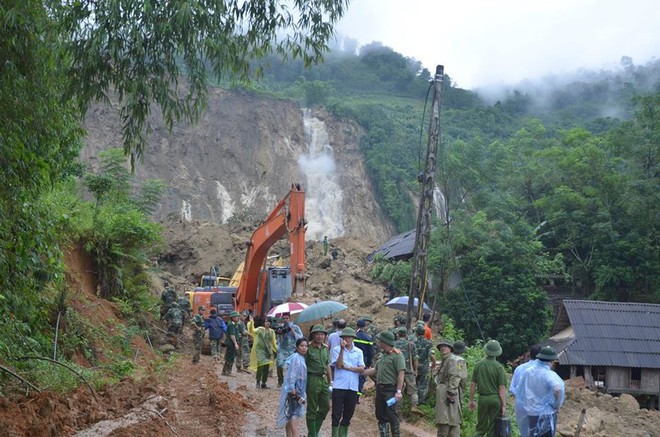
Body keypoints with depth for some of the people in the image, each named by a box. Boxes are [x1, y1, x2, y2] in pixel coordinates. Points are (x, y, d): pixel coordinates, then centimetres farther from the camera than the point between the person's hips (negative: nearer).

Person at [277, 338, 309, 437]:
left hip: (299, 389, 9)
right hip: (294, 389, -9)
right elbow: (292, 374, -20)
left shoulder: (301, 358, 14)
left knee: (289, 414, 13)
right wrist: (292, 389, -24)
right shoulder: (296, 357, -15)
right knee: (294, 414, -13)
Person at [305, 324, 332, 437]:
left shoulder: (325, 348, 13)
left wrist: (330, 381, 18)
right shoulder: (309, 348, -7)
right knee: (312, 409, 1)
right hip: (313, 380, -7)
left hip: (324, 380, 7)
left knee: (325, 407, 8)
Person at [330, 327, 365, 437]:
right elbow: (338, 365, -13)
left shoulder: (358, 352, 8)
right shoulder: (336, 350, 0)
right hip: (339, 386, -3)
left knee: (348, 414, 9)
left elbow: (361, 368, -1)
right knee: (337, 414, -1)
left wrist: (348, 367, -11)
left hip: (353, 387, 3)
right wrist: (342, 349, -18)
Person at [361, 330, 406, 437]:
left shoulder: (397, 355, -10)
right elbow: (375, 370, 25)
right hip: (380, 389, 9)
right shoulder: (383, 355, 17)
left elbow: (401, 373, -17)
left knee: (392, 417, -7)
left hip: (391, 390, -9)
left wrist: (398, 391, -23)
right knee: (381, 417, 12)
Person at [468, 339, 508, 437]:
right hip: (496, 399, -2)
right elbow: (502, 388, -9)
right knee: (493, 429, 7)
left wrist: (471, 400, 11)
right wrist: (504, 405, -6)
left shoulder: (478, 365, -1)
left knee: (480, 428, 10)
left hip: (483, 398, 2)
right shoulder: (499, 367, -8)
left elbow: (473, 384, 2)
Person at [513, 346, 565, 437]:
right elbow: (557, 389, -35)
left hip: (531, 413, 6)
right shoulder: (549, 374, -17)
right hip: (546, 414, -6)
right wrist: (557, 406, -19)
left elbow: (517, 390, 11)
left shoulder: (527, 371, 2)